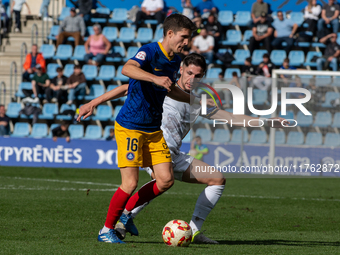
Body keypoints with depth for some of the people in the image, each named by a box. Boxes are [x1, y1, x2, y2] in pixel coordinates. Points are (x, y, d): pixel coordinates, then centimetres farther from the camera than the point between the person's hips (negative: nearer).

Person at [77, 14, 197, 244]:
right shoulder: (150, 52, -16)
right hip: (130, 127, -8)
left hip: (154, 130, 8)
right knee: (130, 183, -11)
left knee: (166, 180, -1)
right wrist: (155, 78, -50)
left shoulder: (176, 61, 10)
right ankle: (107, 230, 7)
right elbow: (127, 69, -37)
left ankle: (127, 211, 19)